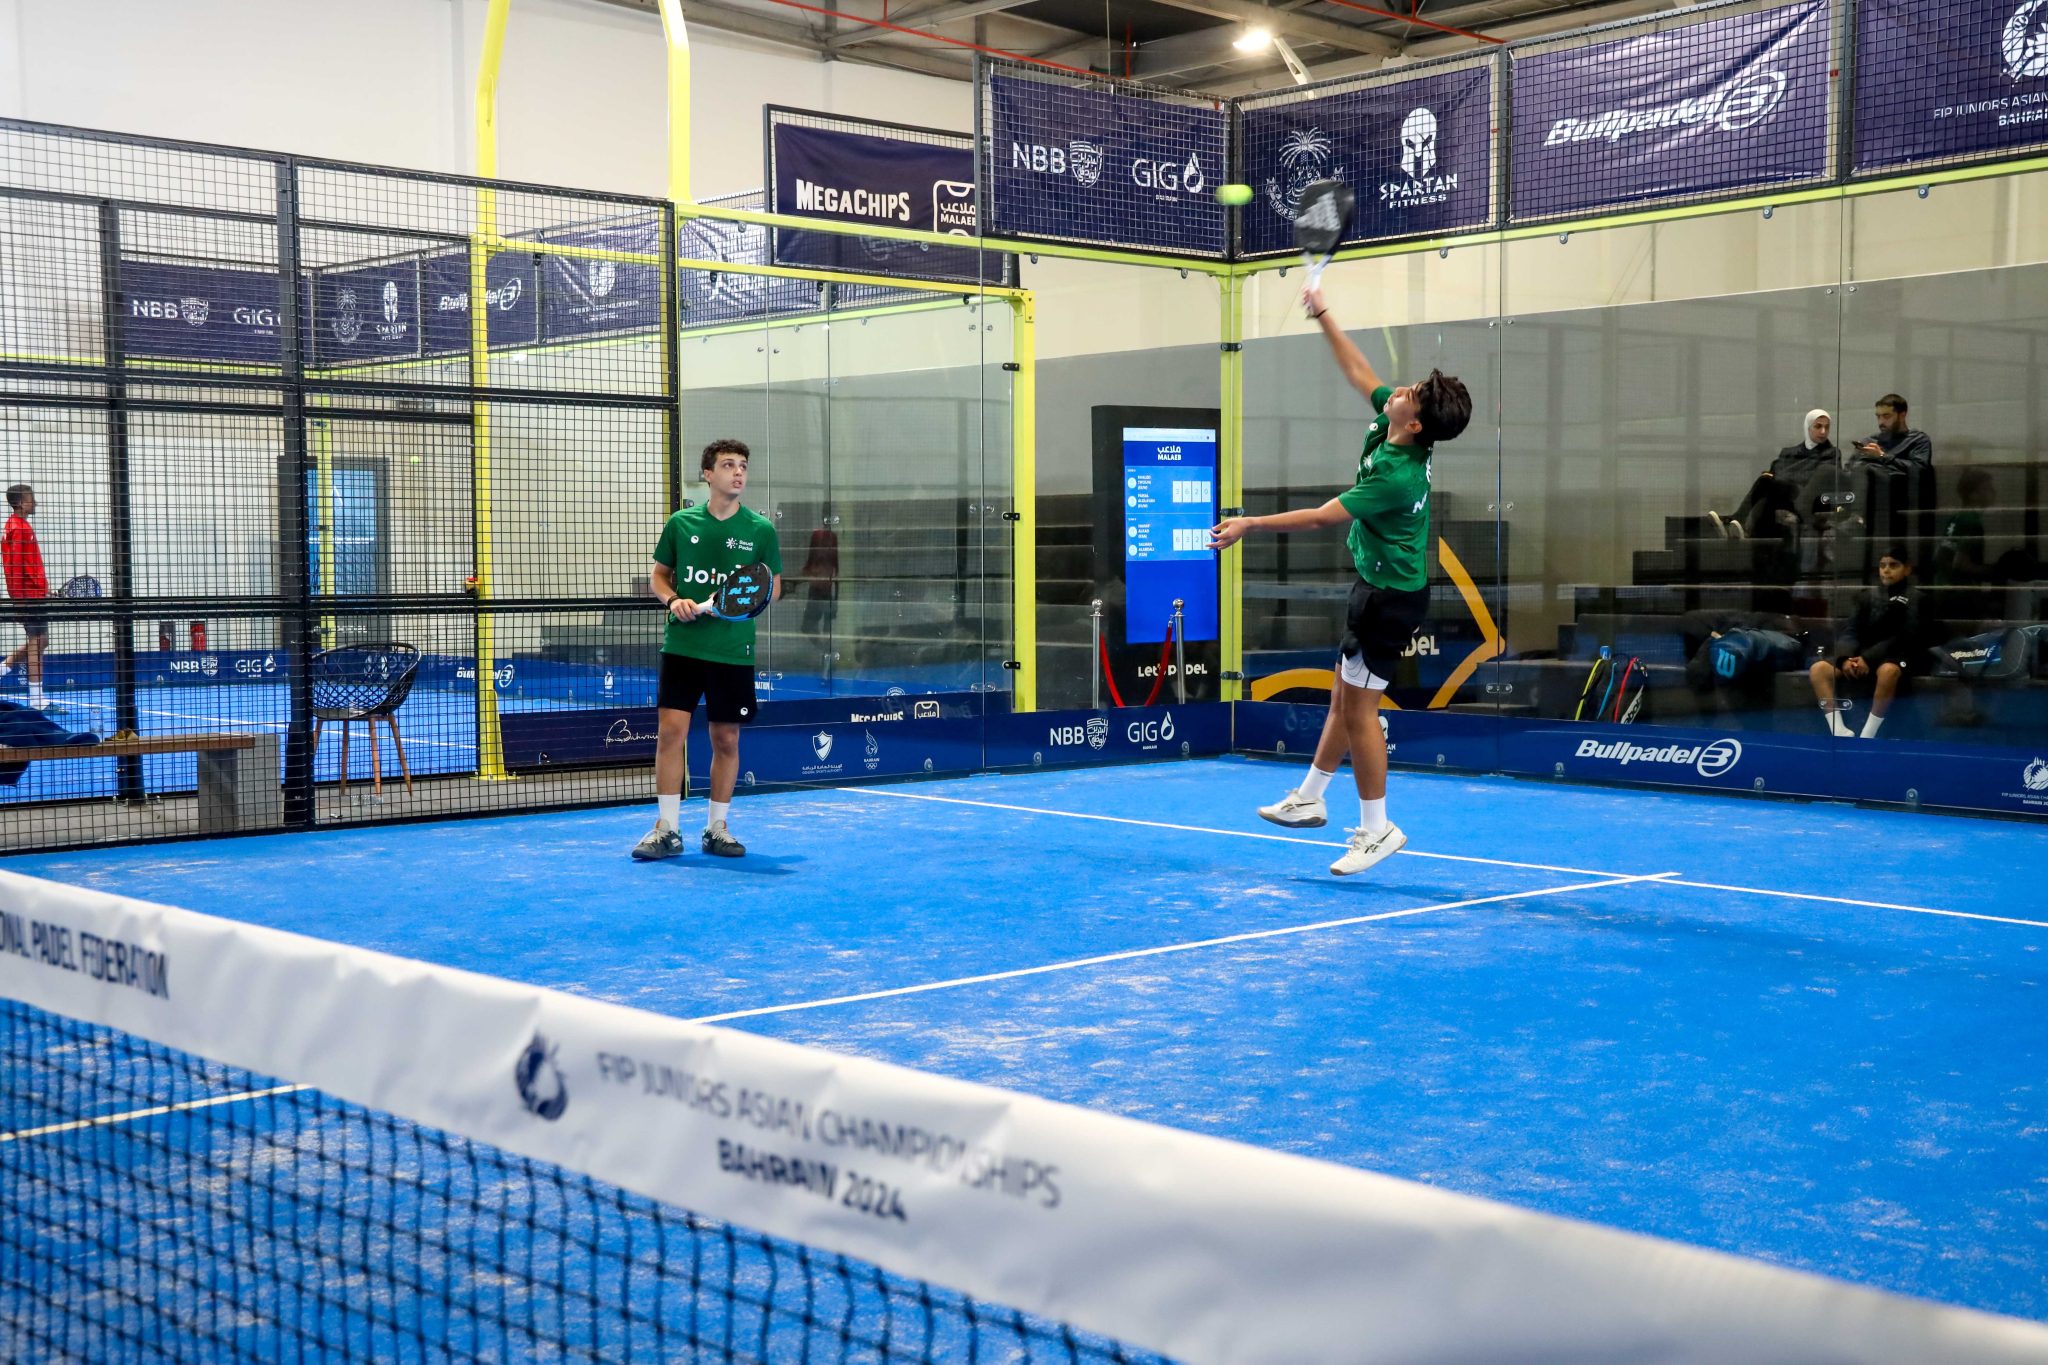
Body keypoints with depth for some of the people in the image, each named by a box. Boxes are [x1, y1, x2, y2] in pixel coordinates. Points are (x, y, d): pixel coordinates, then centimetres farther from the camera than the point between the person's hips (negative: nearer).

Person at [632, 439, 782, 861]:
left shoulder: (761, 530, 2)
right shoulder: (681, 523, 4)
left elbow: (773, 588, 7)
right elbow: (658, 575, 14)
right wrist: (672, 600, -7)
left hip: (733, 651, 0)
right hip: (682, 646, 0)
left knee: (726, 739, 5)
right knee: (670, 730, -7)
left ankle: (718, 828, 18)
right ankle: (666, 830, 0)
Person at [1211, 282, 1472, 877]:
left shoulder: (1398, 475, -28)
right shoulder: (1389, 425, -4)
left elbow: (1321, 517, -25)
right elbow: (1359, 371, 13)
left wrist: (1250, 524, -18)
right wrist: (1323, 316, 13)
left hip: (1390, 595, -10)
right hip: (1378, 585, 10)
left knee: (1358, 706, -5)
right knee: (1344, 696, 16)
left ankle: (1377, 828, 5)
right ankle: (1308, 799, 27)